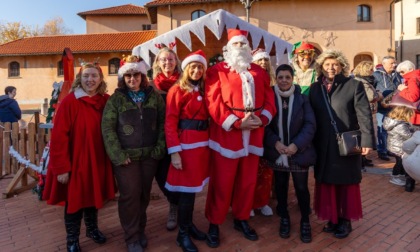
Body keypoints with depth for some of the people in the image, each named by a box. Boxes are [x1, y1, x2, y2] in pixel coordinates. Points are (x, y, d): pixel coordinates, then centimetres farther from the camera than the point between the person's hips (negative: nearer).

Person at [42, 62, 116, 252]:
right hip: (75, 162, -4)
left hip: (97, 161, 4)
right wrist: (61, 167, -18)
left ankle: (92, 229, 45)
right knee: (74, 200, 11)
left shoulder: (106, 101, 0)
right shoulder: (70, 101, -14)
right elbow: (58, 136, -16)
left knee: (94, 197, 20)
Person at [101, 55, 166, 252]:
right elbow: (108, 128, -6)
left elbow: (163, 122, 5)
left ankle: (140, 231, 34)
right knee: (130, 195, 1)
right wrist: (117, 154, -13)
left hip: (149, 155, 3)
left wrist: (160, 147, -4)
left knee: (144, 194, 13)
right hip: (126, 156, -2)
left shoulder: (154, 96, 5)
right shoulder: (116, 99, -2)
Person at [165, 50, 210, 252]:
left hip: (202, 144, 6)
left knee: (194, 187, 14)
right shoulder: (177, 90, -6)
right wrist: (174, 152, -17)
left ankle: (189, 224, 31)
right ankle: (182, 234, 17)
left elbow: (207, 117, 11)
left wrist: (208, 143, -1)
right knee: (187, 189, 1)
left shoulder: (203, 90, 13)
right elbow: (170, 123, -11)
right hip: (186, 144, -6)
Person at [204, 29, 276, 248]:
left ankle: (241, 219, 31)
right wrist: (237, 123, -17)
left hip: (253, 135, 5)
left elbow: (269, 100, 9)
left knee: (248, 181, 13)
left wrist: (262, 119, -10)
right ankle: (214, 224, 20)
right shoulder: (216, 71, -1)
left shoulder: (259, 72, 15)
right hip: (226, 134, -4)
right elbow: (214, 103, -11)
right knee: (222, 182, 3)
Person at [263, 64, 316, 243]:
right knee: (280, 187, 13)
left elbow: (310, 124, -5)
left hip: (299, 152, 0)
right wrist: (275, 142, -17)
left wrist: (297, 144, -17)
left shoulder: (302, 98, 0)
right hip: (277, 152, 1)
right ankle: (284, 218, 33)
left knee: (301, 187, 6)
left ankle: (305, 221, 27)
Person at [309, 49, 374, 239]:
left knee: (346, 183, 9)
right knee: (326, 183, 9)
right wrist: (311, 142, 2)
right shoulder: (315, 88, 6)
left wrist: (367, 140, -14)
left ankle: (345, 221, 23)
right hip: (323, 146, 3)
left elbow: (364, 115, -7)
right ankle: (332, 218, 25)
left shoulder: (354, 85, -3)